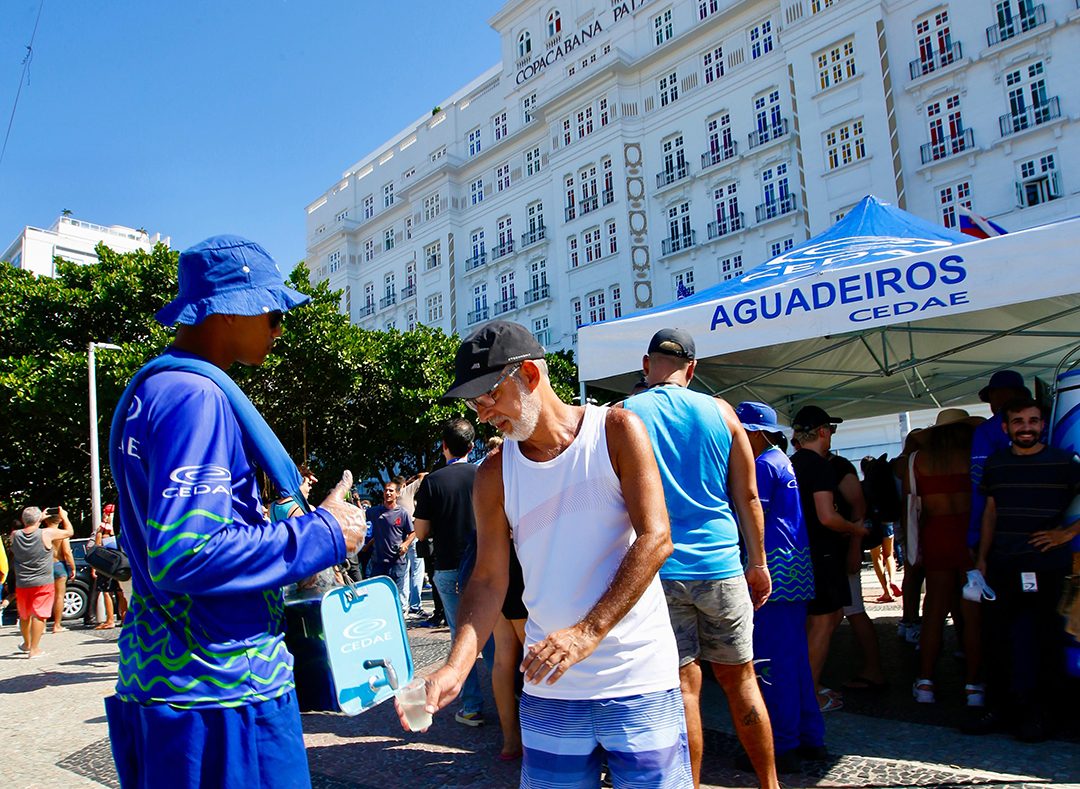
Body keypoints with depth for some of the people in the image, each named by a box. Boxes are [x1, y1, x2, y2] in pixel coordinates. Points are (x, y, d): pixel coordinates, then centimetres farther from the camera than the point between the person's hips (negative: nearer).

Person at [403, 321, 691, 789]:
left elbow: (655, 539, -12)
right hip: (548, 685, 3)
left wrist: (586, 633, -21)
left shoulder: (615, 431, -4)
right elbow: (488, 581, 3)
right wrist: (456, 667, -14)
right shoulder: (494, 474, 4)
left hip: (637, 679, -2)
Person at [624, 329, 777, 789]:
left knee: (682, 686, 6)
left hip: (657, 569, -1)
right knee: (739, 681, 14)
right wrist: (758, 563, 15)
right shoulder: (719, 412, 3)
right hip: (719, 566, 2)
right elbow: (747, 497, 6)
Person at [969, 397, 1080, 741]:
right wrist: (982, 557, 13)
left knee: (1047, 639, 5)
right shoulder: (995, 463, 10)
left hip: (1046, 567, -4)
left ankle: (1041, 712, 19)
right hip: (1003, 567, 4)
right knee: (996, 636, 7)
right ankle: (1000, 707, 20)